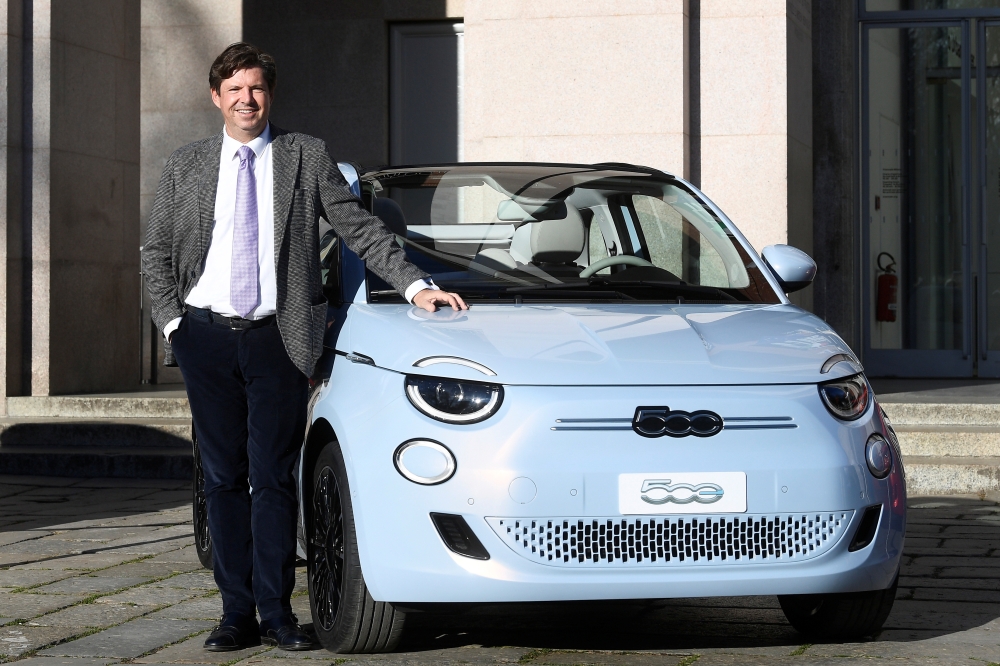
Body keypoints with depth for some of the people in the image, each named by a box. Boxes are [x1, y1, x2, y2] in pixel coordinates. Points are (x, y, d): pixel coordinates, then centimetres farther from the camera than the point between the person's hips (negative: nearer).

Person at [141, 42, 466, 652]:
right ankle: (237, 613, 10)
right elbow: (157, 252, 14)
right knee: (224, 479, 4)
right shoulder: (186, 167, 11)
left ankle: (277, 613, 3)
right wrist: (172, 320, 1)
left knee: (274, 479, -3)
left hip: (277, 338, -2)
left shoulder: (306, 157, 5)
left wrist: (415, 284, -7)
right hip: (207, 335, 2)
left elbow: (360, 228, 2)